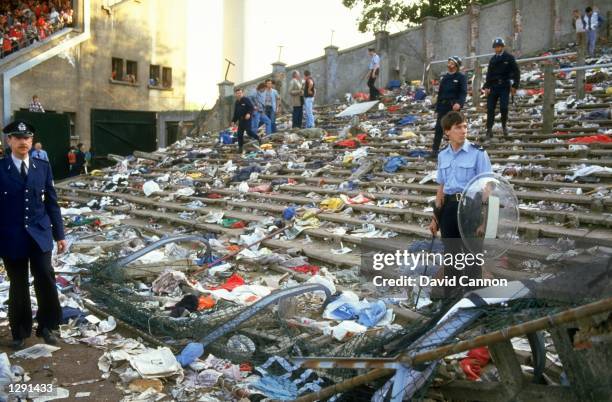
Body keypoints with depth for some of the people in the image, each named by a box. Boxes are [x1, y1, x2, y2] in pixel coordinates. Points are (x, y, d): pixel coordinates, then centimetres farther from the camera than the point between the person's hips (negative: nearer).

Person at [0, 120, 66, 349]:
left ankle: (47, 326, 13)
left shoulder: (43, 167, 6)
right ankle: (20, 332, 26)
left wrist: (59, 234, 6)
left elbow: (51, 203, 8)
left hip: (39, 234, 1)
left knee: (45, 279, -8)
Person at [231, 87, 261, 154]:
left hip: (247, 118, -7)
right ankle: (240, 147, 10)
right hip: (240, 120, 7)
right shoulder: (236, 103, 16)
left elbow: (251, 107, -12)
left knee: (249, 131, -17)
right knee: (239, 133, 3)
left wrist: (249, 113, -29)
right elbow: (235, 113, 22)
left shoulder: (246, 100, -6)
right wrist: (233, 121, 18)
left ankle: (258, 139, 7)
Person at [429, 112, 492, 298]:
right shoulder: (443, 156, 7)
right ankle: (450, 298, 29)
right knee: (450, 255, 14)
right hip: (449, 208, 5)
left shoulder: (478, 153, -7)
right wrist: (435, 216, 14)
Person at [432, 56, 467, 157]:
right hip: (443, 106, 5)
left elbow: (463, 92, -11)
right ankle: (435, 150, 0)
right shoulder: (445, 78, 16)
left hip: (454, 106, -5)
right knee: (438, 128, -2)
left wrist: (459, 103, -29)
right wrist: (437, 109, 15)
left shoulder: (461, 77, 0)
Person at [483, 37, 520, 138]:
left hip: (505, 86, -3)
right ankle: (489, 129, 0)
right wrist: (486, 86, 3)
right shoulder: (493, 59, 13)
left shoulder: (509, 58, 2)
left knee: (503, 107, -9)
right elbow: (489, 74, 13)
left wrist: (515, 85, -5)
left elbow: (516, 72, 1)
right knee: (490, 108, -3)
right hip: (493, 86, 3)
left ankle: (504, 125, 13)